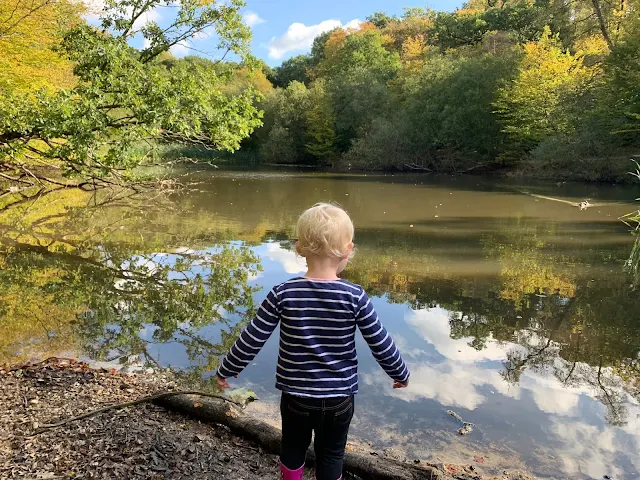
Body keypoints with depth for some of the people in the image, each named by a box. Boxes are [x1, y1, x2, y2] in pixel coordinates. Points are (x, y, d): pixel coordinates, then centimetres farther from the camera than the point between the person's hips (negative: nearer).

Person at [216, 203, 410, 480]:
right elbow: (381, 345, -9)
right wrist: (401, 374, 10)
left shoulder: (282, 294, -16)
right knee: (331, 456, 20)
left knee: (293, 450, 24)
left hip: (295, 394, 1)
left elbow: (251, 340, -12)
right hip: (339, 396, 0)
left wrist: (225, 371, 5)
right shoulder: (355, 296, -17)